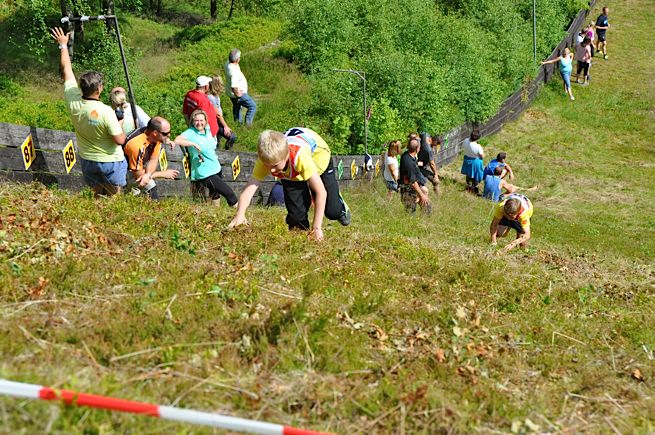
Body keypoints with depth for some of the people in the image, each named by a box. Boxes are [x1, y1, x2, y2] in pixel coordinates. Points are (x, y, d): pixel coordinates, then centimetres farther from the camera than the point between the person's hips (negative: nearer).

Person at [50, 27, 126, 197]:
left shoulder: (73, 102, -15)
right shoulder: (106, 112, -31)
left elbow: (67, 70, -1)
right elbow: (120, 140, -23)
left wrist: (63, 45, 12)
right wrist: (120, 126, -2)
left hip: (87, 160, 5)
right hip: (110, 161, -5)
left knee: (98, 195, 22)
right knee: (115, 198, 16)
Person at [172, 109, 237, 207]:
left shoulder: (207, 129, 7)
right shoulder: (190, 133, -13)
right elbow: (177, 140, -29)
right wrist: (193, 144, -29)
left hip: (217, 169, 8)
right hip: (206, 174, -8)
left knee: (216, 193, 23)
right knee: (229, 193, -9)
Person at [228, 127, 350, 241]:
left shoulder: (300, 157, -48)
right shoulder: (266, 160, -38)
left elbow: (321, 192, -43)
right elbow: (249, 189, -42)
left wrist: (317, 228, -44)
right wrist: (240, 215, -62)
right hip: (291, 173, 3)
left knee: (332, 212, 0)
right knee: (296, 214, -14)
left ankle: (341, 207, 36)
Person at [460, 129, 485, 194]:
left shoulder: (465, 141, -23)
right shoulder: (477, 147, -37)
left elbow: (463, 147, -1)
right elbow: (482, 155, -21)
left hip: (467, 159, 6)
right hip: (475, 161, -6)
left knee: (468, 174, 30)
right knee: (475, 176, 21)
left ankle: (468, 186, 50)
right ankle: (473, 188, 40)